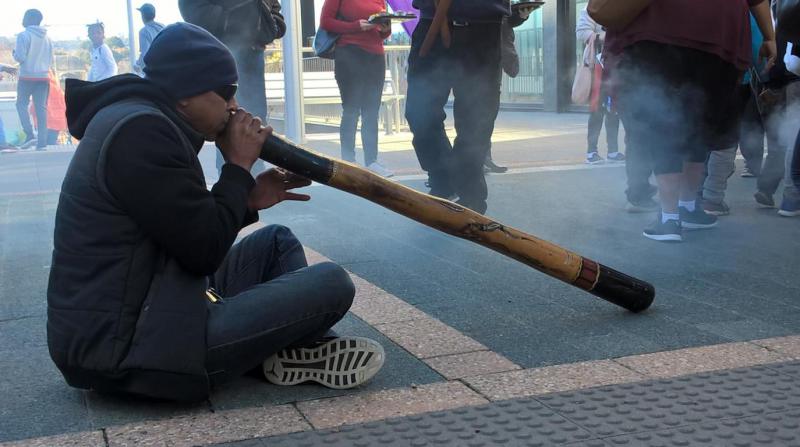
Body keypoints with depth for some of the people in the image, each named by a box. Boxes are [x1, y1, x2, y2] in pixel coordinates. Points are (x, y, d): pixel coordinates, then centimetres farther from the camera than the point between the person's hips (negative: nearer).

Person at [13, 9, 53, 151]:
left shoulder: (23, 35, -7)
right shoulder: (47, 38, 10)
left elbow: (20, 57, -12)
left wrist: (14, 52, 8)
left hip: (27, 76, -5)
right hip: (43, 76, 5)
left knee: (21, 104, 8)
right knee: (41, 107, 4)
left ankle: (30, 134, -8)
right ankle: (42, 141, -1)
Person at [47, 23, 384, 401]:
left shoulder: (136, 119, 14)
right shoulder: (140, 131, -20)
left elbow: (191, 232, 19)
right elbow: (203, 252, -19)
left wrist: (248, 200, 7)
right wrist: (239, 165, -7)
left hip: (133, 318, 11)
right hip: (128, 348, -11)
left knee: (276, 241, 19)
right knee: (331, 284, -16)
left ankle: (308, 350, 8)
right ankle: (290, 354, 13)